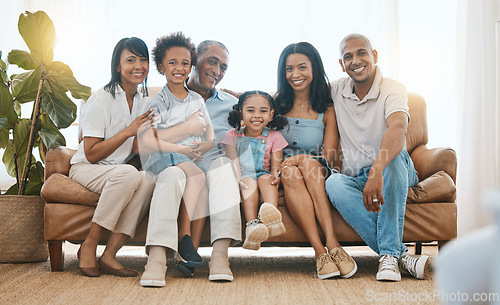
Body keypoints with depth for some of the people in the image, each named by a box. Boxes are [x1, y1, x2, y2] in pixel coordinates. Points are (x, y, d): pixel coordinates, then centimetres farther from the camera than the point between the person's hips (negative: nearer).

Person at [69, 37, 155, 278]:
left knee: (148, 179, -30)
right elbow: (91, 154, -15)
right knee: (128, 174, -37)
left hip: (120, 172, 5)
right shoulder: (101, 99, -12)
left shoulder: (144, 101, 8)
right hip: (85, 169, -5)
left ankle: (109, 255, -27)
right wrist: (128, 131, -23)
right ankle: (88, 247, -24)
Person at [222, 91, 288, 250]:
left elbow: (276, 165, 1)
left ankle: (272, 215, -56)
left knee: (265, 178, -32)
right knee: (249, 183, -32)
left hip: (264, 176, 1)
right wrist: (237, 179, -25)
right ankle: (252, 226, -52)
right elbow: (233, 163, -4)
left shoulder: (274, 136, 6)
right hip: (243, 178, -1)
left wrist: (276, 176, -23)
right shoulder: (233, 135, 5)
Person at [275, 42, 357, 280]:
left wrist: (301, 159, -19)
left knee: (308, 165, -35)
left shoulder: (327, 111, 5)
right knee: (291, 174, -35)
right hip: (282, 172, 1)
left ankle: (331, 243, -42)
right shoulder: (277, 104, 11)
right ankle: (320, 251, -42)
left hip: (317, 173, -1)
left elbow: (329, 157, -1)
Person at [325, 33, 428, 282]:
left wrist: (377, 171, -51)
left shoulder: (392, 90, -11)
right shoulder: (337, 90, 4)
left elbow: (398, 128, -33)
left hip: (395, 176, -3)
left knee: (394, 157, -36)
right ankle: (401, 255, -35)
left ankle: (389, 254, -36)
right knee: (333, 183, -30)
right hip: (355, 180, 3)